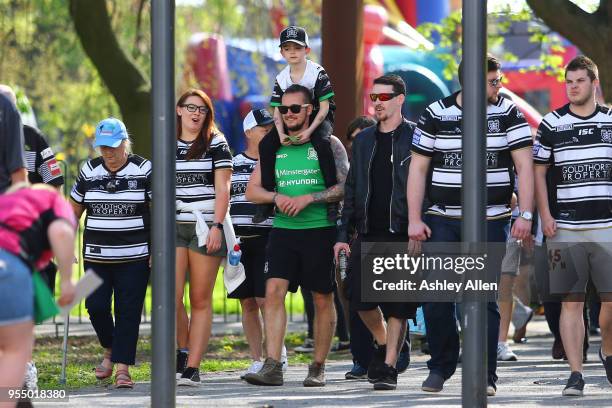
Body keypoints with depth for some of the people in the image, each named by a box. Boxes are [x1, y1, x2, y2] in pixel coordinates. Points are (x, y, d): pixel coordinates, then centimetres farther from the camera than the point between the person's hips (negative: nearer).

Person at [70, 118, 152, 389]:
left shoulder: (144, 171, -1)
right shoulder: (89, 172, 8)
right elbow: (74, 211, 16)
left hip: (134, 257, -3)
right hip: (96, 256, 3)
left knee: (128, 312, -5)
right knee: (96, 306, -6)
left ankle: (122, 368, -3)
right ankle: (109, 351, 21)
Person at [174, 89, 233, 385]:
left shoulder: (216, 144, 4)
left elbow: (222, 189, -2)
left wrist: (216, 226, -13)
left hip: (206, 229, -2)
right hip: (173, 227, 2)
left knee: (200, 301, -2)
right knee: (171, 297, -11)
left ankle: (192, 367, -3)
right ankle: (183, 351, 10)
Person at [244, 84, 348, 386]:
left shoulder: (328, 144, 1)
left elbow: (345, 187, -7)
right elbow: (252, 191, 13)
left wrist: (308, 198, -17)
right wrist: (277, 197, -7)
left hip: (320, 229, -3)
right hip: (283, 230, 3)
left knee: (323, 299, 4)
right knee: (274, 290, -13)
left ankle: (318, 367, 14)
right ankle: (272, 367, -17)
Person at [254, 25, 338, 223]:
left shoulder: (317, 73, -13)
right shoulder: (281, 78, 2)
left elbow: (324, 107, -15)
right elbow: (278, 111, 2)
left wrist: (309, 131, -27)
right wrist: (281, 134, -17)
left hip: (318, 119, -5)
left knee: (322, 143, -37)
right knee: (266, 145, -16)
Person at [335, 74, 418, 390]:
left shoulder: (414, 137, -1)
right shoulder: (363, 141, 15)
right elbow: (351, 189, 17)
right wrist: (343, 234, 11)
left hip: (402, 234, -5)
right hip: (368, 233, 5)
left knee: (397, 305, -4)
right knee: (360, 297, 1)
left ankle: (388, 367, 2)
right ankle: (383, 343, 28)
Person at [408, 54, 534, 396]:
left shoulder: (509, 114, 1)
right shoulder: (435, 116, 3)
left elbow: (525, 166, -3)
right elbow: (418, 169, 5)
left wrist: (526, 215, -12)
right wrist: (414, 219, -1)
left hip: (490, 221, -1)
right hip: (441, 222, 1)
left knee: (484, 298, -3)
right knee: (436, 296, -2)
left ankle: (485, 375, 3)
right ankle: (441, 366, 15)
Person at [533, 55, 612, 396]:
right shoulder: (552, 124, 5)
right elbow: (539, 171, 7)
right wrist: (545, 215, -3)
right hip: (565, 228, -1)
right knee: (572, 302, -2)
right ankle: (576, 374, 1)